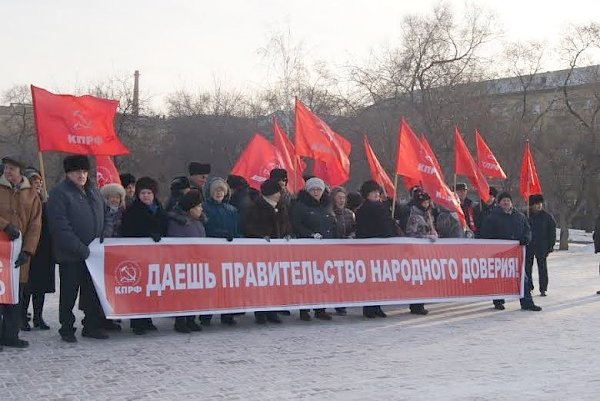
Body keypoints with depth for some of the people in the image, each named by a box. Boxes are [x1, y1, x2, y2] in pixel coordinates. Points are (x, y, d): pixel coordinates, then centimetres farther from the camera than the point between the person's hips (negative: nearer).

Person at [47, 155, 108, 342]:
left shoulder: (93, 190, 11)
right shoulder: (59, 193, -11)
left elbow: (101, 218, 19)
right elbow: (61, 228, -18)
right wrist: (80, 249, -21)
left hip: (93, 253, 6)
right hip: (70, 255, -6)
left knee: (93, 292, 12)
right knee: (69, 293, 4)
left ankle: (92, 326, 22)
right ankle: (67, 328, 15)